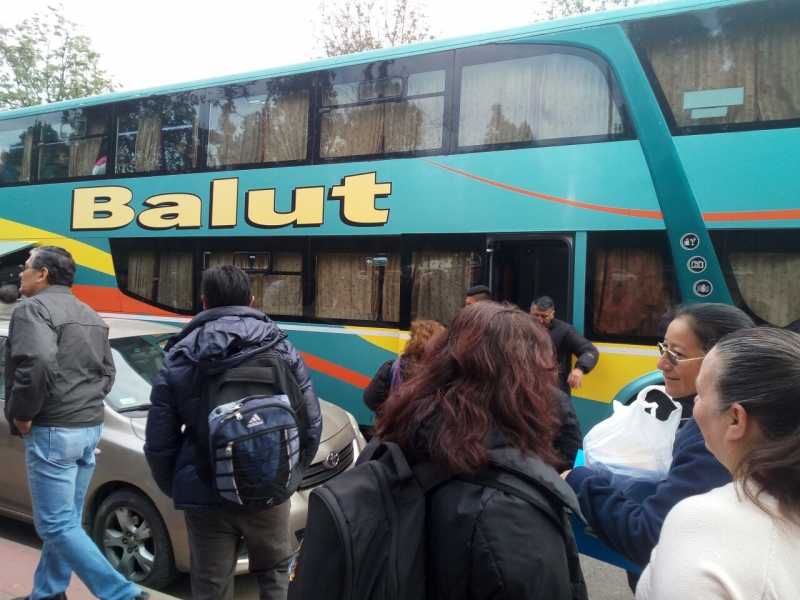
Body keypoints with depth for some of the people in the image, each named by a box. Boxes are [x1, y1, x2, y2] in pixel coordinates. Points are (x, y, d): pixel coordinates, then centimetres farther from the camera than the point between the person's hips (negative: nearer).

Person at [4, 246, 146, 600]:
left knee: (57, 526, -4)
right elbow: (107, 372, 21)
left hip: (52, 431, -9)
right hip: (89, 427, 9)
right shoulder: (89, 315, 18)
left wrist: (22, 414, -16)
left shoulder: (33, 308, -11)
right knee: (64, 521, 17)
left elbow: (38, 363, -28)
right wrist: (86, 403, 15)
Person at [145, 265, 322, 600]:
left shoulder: (179, 358, -3)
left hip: (205, 497, 0)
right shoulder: (281, 348, -3)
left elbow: (159, 440, -1)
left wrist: (176, 488, 15)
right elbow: (311, 422, -2)